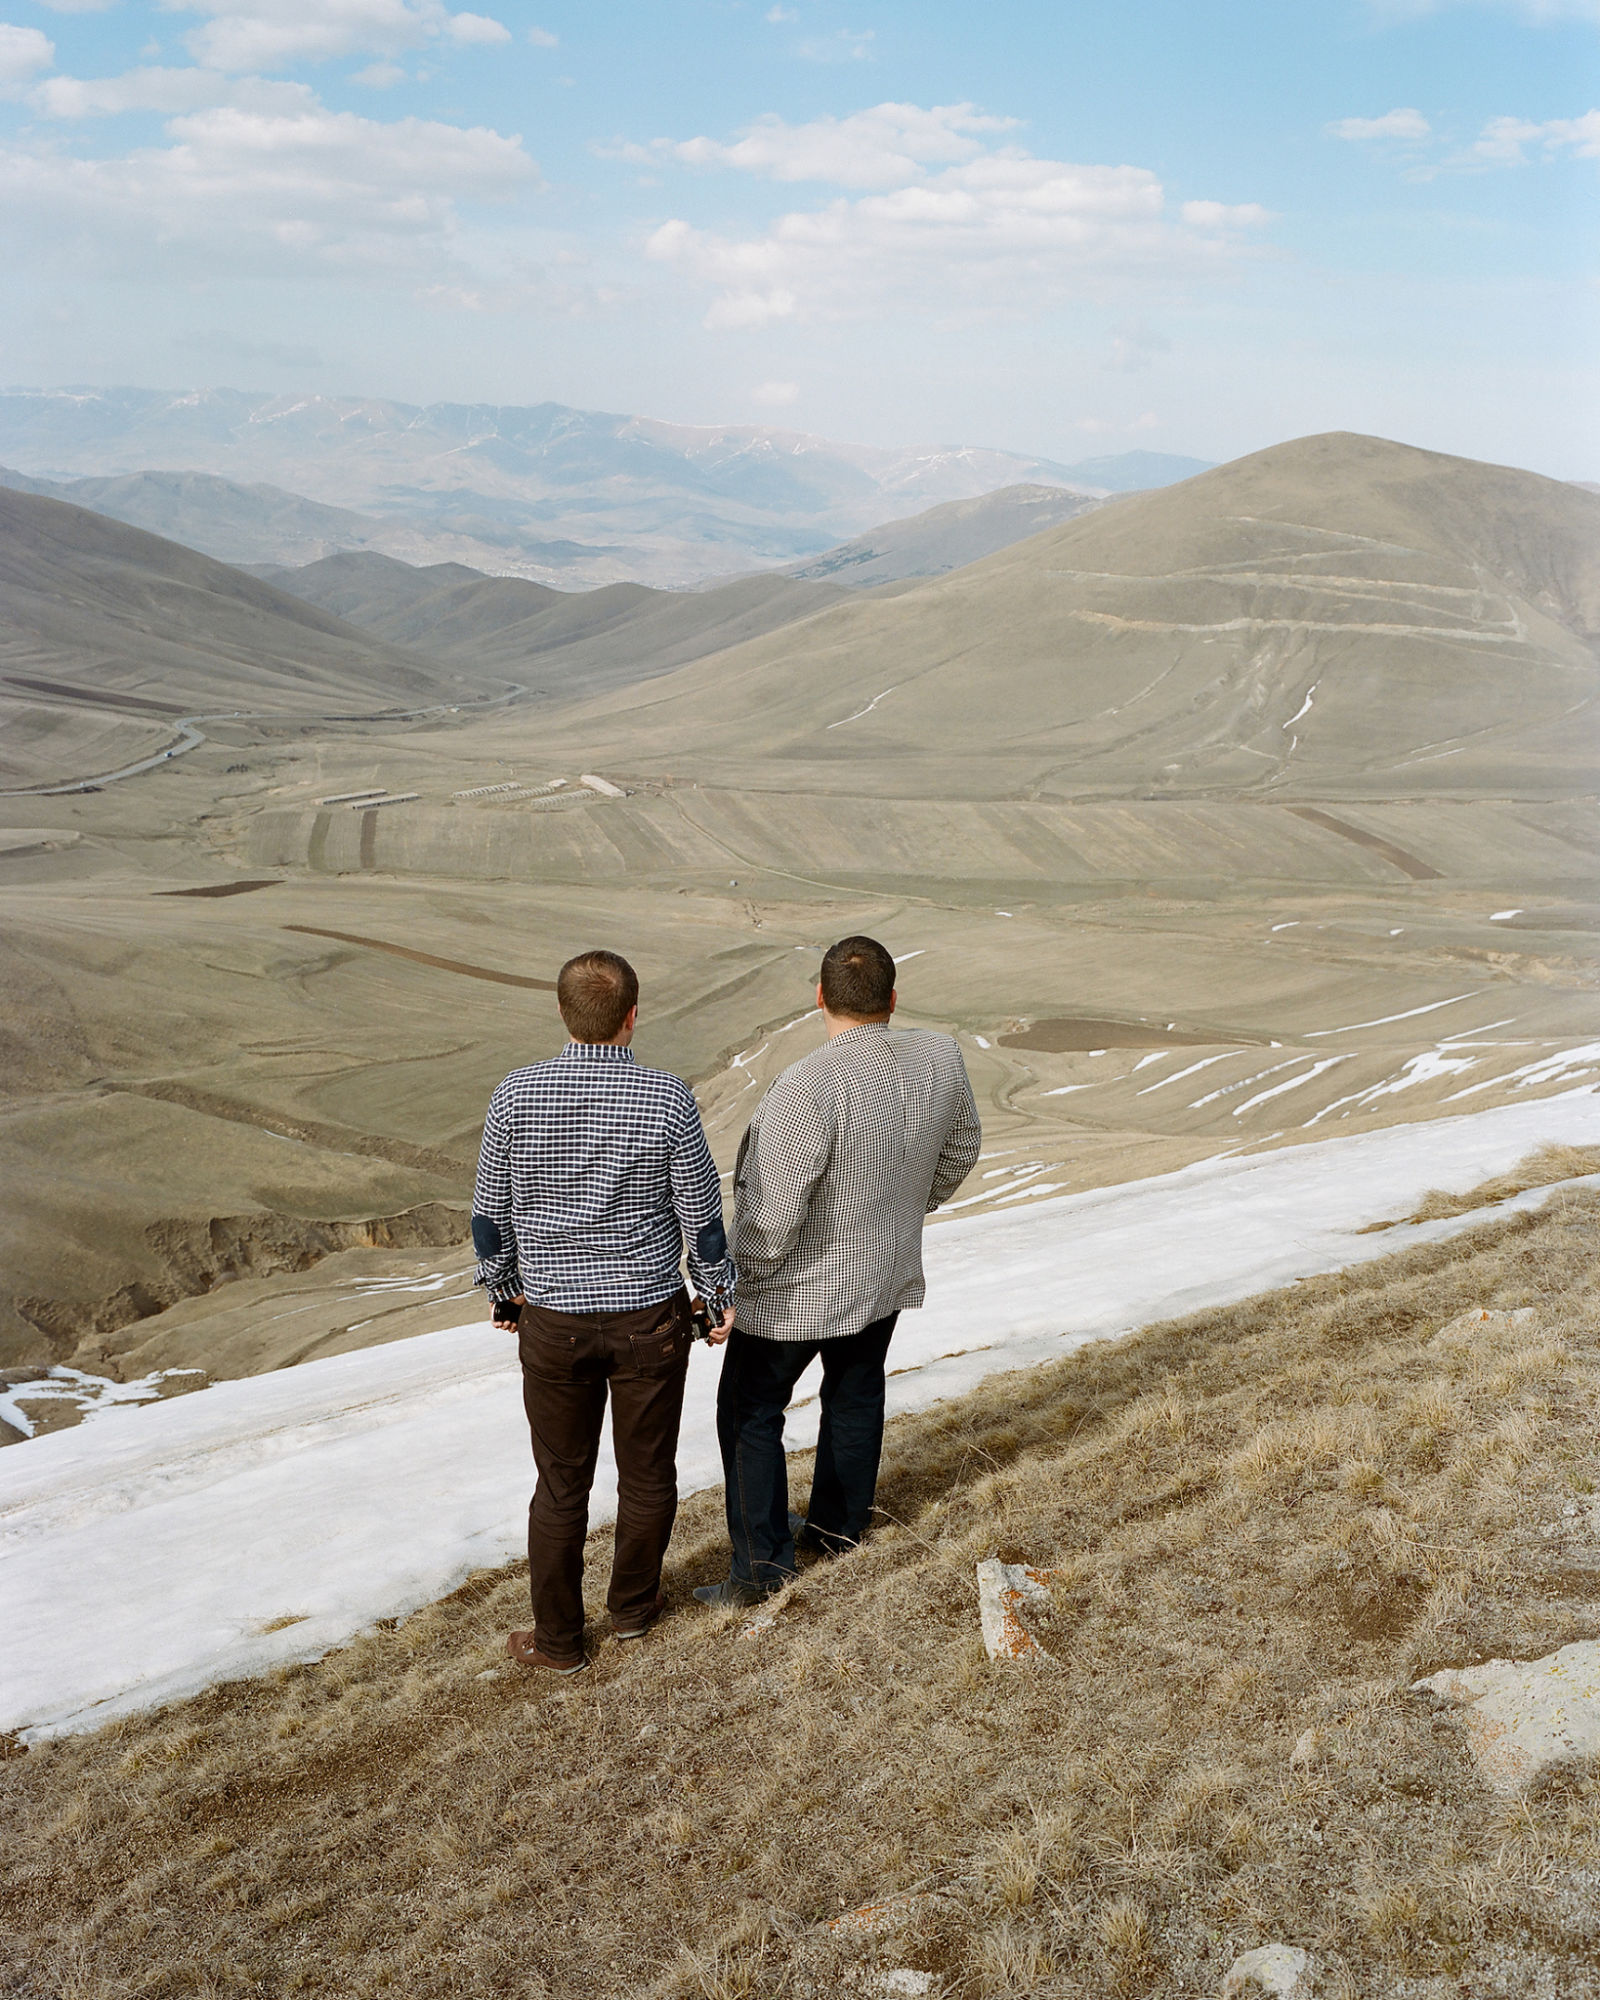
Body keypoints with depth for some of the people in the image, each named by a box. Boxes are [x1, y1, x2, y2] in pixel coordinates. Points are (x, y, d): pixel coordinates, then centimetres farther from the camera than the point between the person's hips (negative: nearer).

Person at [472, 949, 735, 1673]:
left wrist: (504, 1290, 15)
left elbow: (490, 1213, -2)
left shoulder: (516, 1095, -12)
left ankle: (558, 1638, 26)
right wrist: (720, 1294, 9)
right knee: (647, 1471, 19)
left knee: (562, 1484, 14)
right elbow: (701, 1215, -7)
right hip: (650, 1316, -1)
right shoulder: (667, 1100, -17)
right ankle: (632, 1606, 37)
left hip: (554, 1320, 1)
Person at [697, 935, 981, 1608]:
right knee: (855, 1395, 24)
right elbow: (959, 1150, 6)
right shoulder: (938, 1059, -12)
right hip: (888, 1273, 6)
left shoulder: (807, 1086, -32)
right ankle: (837, 1526, 40)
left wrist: (744, 1277, -12)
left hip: (798, 1284, -6)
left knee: (750, 1410, 11)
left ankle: (761, 1562, 14)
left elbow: (776, 1209, -29)